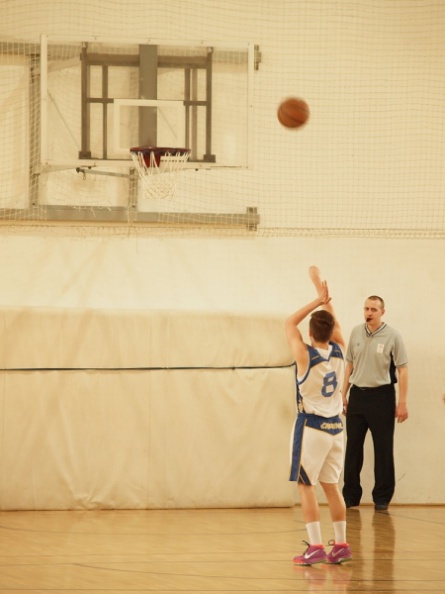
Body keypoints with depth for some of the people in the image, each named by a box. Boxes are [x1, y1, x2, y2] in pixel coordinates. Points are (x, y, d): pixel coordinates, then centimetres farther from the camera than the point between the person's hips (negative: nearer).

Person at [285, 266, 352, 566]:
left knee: (306, 485, -2)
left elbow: (290, 323, -1)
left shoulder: (305, 356, -14)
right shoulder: (339, 351, -1)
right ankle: (341, 545, 14)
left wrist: (317, 301, -1)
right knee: (331, 485, 13)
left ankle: (316, 547, -9)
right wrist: (322, 290, 18)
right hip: (335, 427, 6)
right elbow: (332, 322, 16)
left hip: (311, 426, -6)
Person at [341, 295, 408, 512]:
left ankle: (382, 498, 7)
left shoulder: (392, 336, -7)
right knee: (353, 446, 7)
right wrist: (344, 394, 12)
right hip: (357, 394, 4)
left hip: (381, 395, -4)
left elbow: (402, 370, -6)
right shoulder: (356, 333, 6)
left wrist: (402, 403, -10)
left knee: (383, 449, 0)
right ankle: (350, 496, 15)